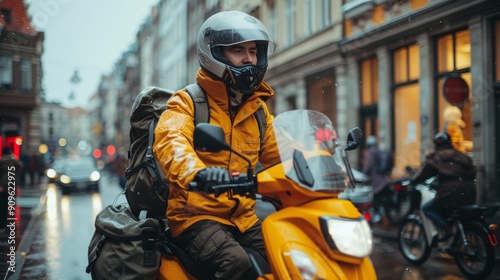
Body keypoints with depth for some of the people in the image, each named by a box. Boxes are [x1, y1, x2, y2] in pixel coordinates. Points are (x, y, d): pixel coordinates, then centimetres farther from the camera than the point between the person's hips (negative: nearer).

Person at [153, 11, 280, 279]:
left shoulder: (258, 109, 15)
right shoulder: (186, 102, -5)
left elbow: (278, 152, 13)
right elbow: (171, 143, -24)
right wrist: (197, 171, -46)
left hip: (243, 218, 6)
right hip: (196, 215, -6)